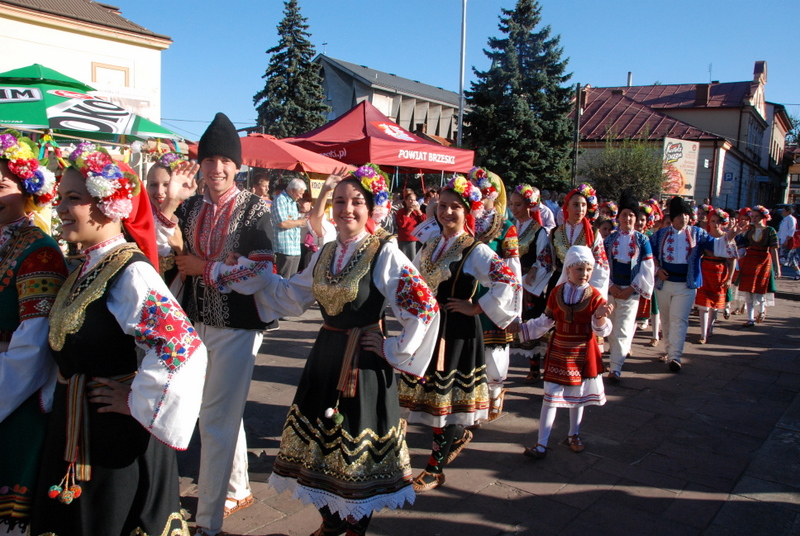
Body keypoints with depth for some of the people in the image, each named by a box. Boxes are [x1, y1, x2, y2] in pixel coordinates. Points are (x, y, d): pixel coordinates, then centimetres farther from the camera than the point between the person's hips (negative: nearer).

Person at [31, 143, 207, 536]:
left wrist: (135, 401, -21)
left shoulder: (130, 272, -22)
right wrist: (59, 397, 12)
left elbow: (183, 348, -33)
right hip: (72, 436, 9)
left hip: (116, 441, -8)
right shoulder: (85, 270, 6)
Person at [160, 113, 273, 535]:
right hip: (197, 322, 6)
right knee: (225, 413, 20)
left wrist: (204, 267, -13)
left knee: (216, 420, -1)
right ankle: (237, 490, 39)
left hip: (236, 326, -5)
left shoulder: (254, 209, -8)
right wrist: (169, 204, -11)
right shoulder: (190, 207, 8)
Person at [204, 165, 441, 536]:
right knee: (320, 435, 16)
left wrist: (395, 351, -13)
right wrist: (254, 274, 11)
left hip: (364, 362, -7)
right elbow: (293, 296, 17)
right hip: (326, 356, 7)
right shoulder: (325, 253, 7)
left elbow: (425, 307, -18)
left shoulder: (384, 254, -14)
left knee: (358, 444, 6)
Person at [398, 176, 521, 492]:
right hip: (428, 327, 7)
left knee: (445, 395, 1)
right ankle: (458, 435, 43)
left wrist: (475, 308, -16)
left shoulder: (476, 251, -12)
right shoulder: (430, 246, 9)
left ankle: (435, 469, 15)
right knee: (429, 392, 14)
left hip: (457, 332, -7)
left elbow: (508, 284, -22)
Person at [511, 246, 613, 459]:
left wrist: (600, 316, -31)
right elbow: (545, 322, 6)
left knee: (578, 396, 16)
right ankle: (541, 444, 5)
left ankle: (574, 435, 37)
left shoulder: (595, 296, -8)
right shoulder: (557, 293, -3)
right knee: (550, 397, 0)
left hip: (583, 354, 0)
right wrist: (522, 328, 1)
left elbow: (603, 331, -11)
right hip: (559, 352, 1)